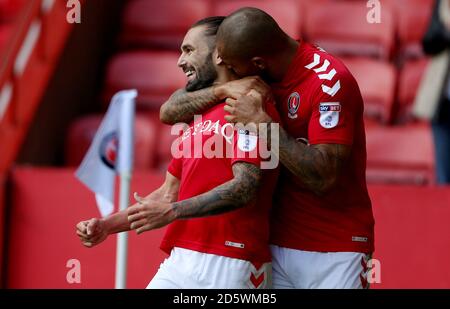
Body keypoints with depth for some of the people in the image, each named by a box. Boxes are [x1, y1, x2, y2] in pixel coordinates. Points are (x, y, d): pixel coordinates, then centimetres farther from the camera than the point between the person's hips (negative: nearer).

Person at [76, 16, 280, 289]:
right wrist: (108, 226, 12)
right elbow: (169, 193, 23)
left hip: (229, 265, -8)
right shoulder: (194, 118, 20)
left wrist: (172, 212, -23)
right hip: (180, 260, 8)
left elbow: (244, 188, -18)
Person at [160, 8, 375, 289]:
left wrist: (261, 122, -23)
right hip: (277, 243, 6)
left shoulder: (330, 80, -17)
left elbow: (322, 178, -24)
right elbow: (169, 112, 4)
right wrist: (223, 90, -13)